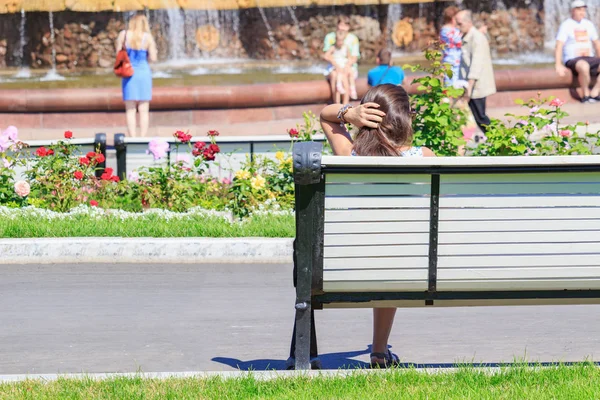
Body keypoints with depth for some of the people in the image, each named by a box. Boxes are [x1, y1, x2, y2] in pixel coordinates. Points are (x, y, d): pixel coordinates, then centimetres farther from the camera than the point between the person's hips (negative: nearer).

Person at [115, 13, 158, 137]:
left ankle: (132, 138, 2)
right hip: (144, 72, -1)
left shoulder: (123, 35, -2)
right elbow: (152, 58, -7)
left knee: (130, 110, 6)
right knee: (144, 110, 5)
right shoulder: (148, 37, -7)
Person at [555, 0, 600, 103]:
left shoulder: (588, 24, 16)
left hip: (589, 59, 6)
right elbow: (559, 45, -12)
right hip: (572, 60, -6)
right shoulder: (566, 25, -2)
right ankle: (586, 95, -22)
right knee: (584, 66, -40)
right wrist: (559, 65, -23)